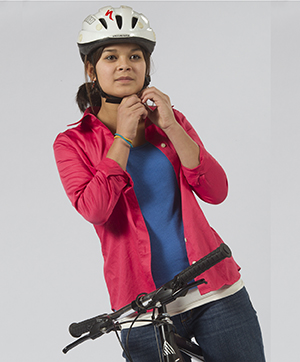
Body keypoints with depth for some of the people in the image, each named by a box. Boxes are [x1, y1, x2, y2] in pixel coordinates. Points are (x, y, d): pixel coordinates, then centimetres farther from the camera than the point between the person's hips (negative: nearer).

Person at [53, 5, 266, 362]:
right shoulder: (73, 142, 1)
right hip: (145, 305, -2)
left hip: (215, 289, 2)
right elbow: (94, 210, -17)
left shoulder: (171, 120, 8)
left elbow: (216, 192, -4)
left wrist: (170, 127, -12)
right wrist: (123, 136, -12)